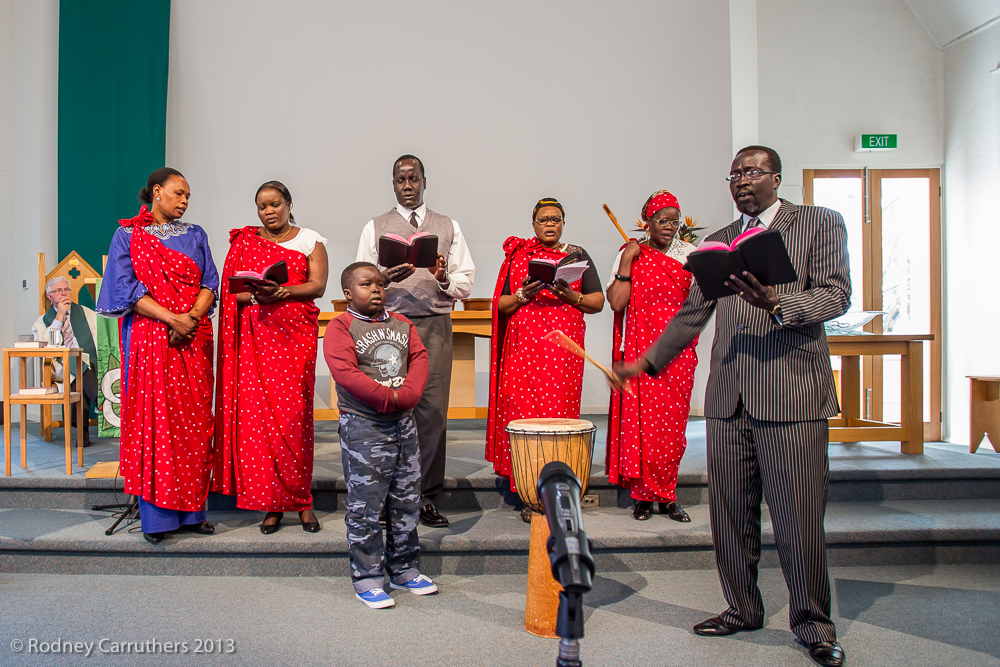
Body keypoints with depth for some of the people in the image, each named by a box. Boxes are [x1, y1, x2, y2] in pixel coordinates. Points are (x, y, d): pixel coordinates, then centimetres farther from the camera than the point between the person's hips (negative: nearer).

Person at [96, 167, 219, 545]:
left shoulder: (195, 235, 16)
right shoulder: (128, 234, 7)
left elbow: (210, 283, 7)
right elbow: (126, 287, -4)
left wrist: (191, 318, -11)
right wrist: (172, 318, -15)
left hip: (194, 339, 3)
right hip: (149, 337, -3)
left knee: (194, 421, 1)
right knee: (152, 421, -3)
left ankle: (191, 511, 9)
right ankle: (156, 517, 5)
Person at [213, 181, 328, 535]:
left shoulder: (310, 240, 10)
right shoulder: (243, 242, 15)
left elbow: (318, 285, -2)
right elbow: (231, 292, 7)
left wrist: (283, 291, -18)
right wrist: (256, 296, -14)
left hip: (296, 333, -2)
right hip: (256, 336, 2)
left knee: (293, 414, -7)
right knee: (256, 414, -4)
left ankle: (301, 499, 3)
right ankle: (271, 503, 5)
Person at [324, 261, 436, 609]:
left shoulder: (402, 324, 13)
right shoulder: (340, 327, -5)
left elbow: (419, 358, 3)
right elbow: (345, 372, -17)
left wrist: (408, 395, -15)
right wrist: (389, 398, -18)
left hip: (404, 423, 6)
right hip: (363, 426, -6)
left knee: (407, 501, 13)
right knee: (366, 506, 0)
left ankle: (405, 569, 28)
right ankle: (367, 578, 14)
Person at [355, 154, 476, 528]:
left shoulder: (448, 227, 15)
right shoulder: (375, 228, 13)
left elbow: (465, 284, 10)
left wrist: (444, 279, -11)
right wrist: (387, 278, -14)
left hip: (435, 326, 1)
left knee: (433, 409, -3)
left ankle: (428, 496, 6)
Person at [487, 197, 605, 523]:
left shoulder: (577, 255, 15)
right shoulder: (517, 255, 16)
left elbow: (598, 302, 9)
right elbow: (500, 305, 11)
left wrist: (571, 295, -9)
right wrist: (523, 295, -8)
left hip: (563, 346, 0)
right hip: (523, 346, 1)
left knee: (559, 413, -9)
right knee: (522, 415, -6)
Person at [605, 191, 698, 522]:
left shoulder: (689, 254, 10)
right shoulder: (630, 255, 2)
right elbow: (616, 302, -9)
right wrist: (627, 262, -11)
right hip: (641, 352, -2)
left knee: (673, 426, 4)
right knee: (641, 424, -2)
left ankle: (666, 495, 17)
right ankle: (643, 494, 13)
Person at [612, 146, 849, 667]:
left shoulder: (820, 223, 7)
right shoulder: (720, 240, 19)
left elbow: (836, 295, -4)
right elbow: (693, 313, 21)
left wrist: (778, 305, -23)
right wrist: (647, 362, 18)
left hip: (792, 390, -4)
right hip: (727, 394, 5)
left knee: (799, 517, -1)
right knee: (730, 511, 9)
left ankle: (813, 622, 19)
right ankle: (742, 609, 26)